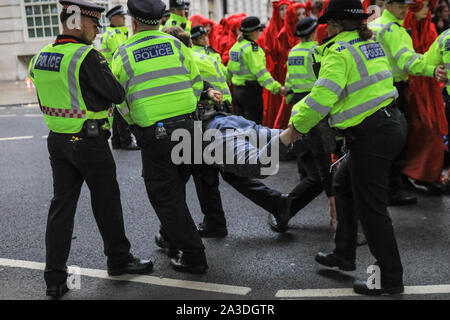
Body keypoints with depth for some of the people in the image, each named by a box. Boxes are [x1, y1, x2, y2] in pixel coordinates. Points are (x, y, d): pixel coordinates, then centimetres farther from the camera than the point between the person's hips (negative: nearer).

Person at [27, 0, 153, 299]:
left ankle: (55, 277, 15)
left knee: (62, 204, 11)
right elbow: (117, 94, -16)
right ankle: (119, 259, 26)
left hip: (58, 140, 7)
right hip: (89, 141, -7)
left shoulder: (41, 57, 7)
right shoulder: (87, 56, -17)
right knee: (106, 202, 9)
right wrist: (112, 80, 4)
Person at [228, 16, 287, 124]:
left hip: (237, 90, 9)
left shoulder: (237, 45, 12)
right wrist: (276, 87, -27)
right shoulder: (251, 48, -15)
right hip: (251, 91, -9)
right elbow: (260, 71, -23)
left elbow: (230, 67, 23)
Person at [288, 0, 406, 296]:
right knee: (343, 186, 22)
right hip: (391, 123, 10)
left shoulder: (338, 51, -13)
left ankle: (391, 280, 13)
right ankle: (344, 256, 33)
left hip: (372, 136, -10)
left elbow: (322, 97, -22)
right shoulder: (371, 44, 15)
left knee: (371, 207, 0)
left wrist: (297, 127, -7)